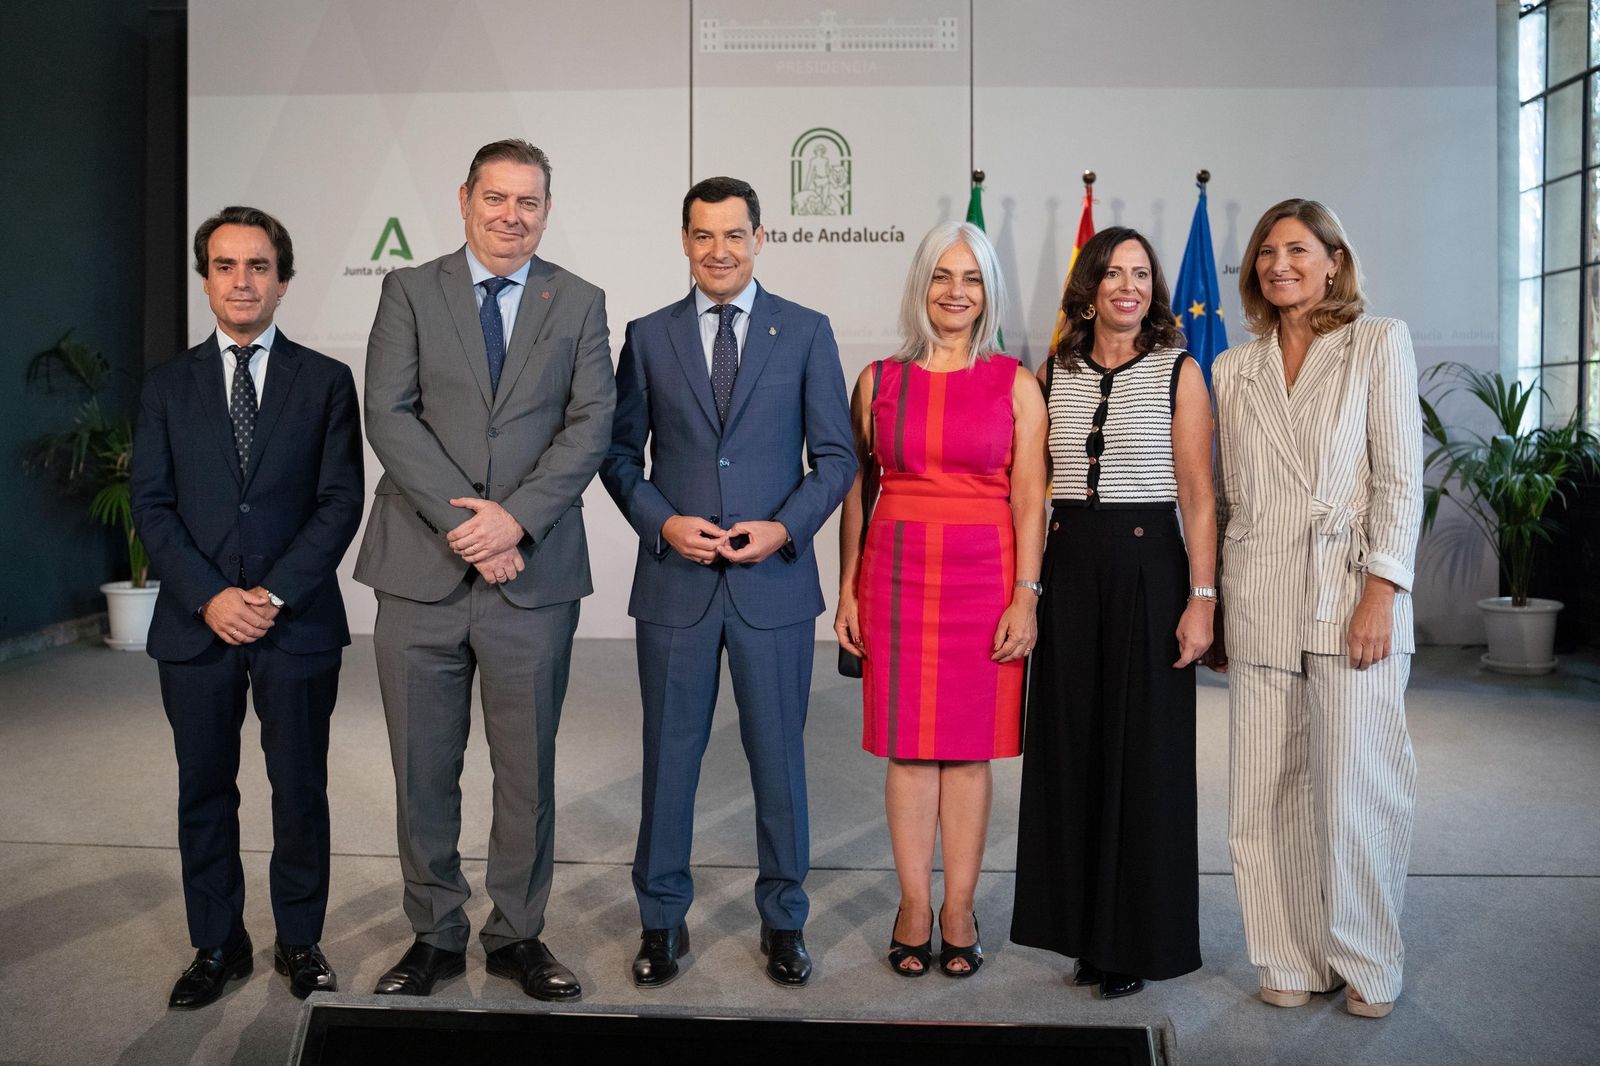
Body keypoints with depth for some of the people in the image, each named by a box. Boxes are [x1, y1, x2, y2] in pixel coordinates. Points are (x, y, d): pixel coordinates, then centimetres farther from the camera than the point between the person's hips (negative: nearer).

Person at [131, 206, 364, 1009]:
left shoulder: (325, 380, 3)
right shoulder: (168, 385, 8)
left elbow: (341, 501, -3)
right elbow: (151, 504, 2)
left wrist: (276, 593, -13)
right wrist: (209, 596, -11)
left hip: (298, 622, -1)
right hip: (195, 624, 2)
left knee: (300, 790, 7)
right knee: (204, 791, 11)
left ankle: (300, 941, 23)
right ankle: (216, 945, 26)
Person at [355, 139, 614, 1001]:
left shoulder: (579, 304, 8)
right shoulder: (409, 291, 7)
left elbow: (591, 423, -2)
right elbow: (390, 416, -4)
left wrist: (515, 517, -15)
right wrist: (461, 521, -14)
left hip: (533, 574, 0)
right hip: (422, 571, 0)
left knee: (527, 770, 9)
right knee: (423, 770, 10)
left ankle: (517, 935, 27)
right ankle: (435, 936, 28)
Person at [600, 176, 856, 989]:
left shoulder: (806, 332, 3)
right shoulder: (649, 336, 6)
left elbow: (835, 456, 2)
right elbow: (619, 453, 7)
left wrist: (784, 527, -13)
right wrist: (663, 522, -9)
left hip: (774, 579, -1)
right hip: (675, 579, 1)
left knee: (778, 757, 9)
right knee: (669, 755, 10)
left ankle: (783, 921, 27)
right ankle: (661, 921, 26)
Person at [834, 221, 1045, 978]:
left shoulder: (1015, 384, 4)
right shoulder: (878, 380, 8)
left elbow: (1030, 498, 0)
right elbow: (856, 492, 8)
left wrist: (1025, 594, -7)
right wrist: (847, 590, 4)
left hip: (985, 576, -1)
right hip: (897, 575, 1)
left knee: (971, 745, 5)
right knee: (908, 744, 5)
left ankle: (958, 910, 16)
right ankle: (914, 907, 16)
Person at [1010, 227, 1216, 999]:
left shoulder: (1177, 373, 0)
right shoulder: (1051, 377, 9)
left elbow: (1198, 495, -4)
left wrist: (1201, 597, -11)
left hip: (1147, 566, -3)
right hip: (1067, 567, 4)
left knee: (1145, 752, 3)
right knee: (1072, 746, 8)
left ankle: (1140, 939, 18)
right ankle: (1086, 926, 24)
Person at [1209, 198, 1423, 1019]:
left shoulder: (1380, 344, 6)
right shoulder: (1233, 368, 15)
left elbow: (1400, 476, -2)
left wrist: (1382, 591, -11)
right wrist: (1210, 605, 10)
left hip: (1351, 597, -3)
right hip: (1259, 606, 3)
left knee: (1357, 792, 0)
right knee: (1265, 796, 5)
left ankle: (1367, 965, 18)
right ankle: (1295, 959, 19)